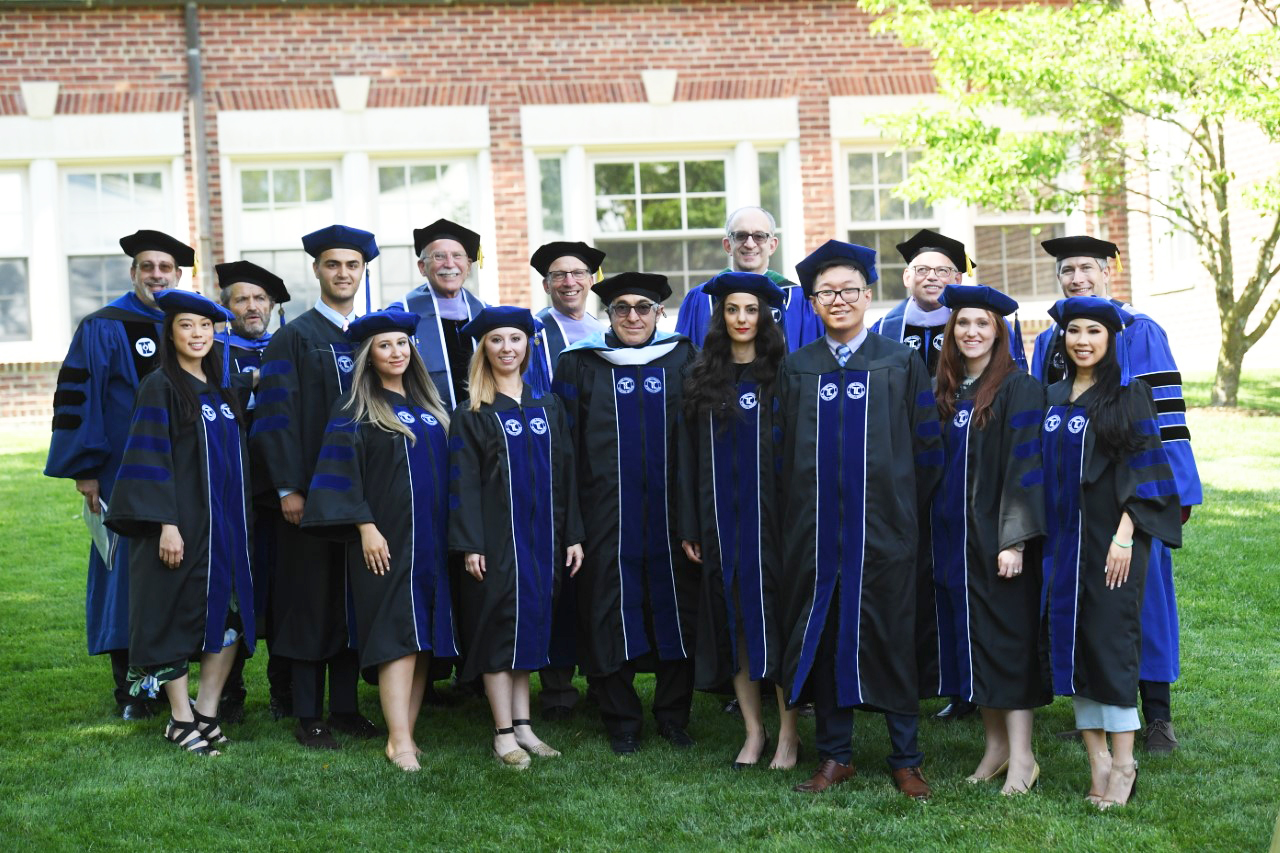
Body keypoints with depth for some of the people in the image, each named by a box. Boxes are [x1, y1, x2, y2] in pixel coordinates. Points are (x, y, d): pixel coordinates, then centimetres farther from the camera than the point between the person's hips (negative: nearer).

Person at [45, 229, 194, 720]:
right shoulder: (103, 329, -3)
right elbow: (77, 399, -7)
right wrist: (85, 471, -12)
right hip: (123, 474, -4)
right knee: (126, 575, -1)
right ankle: (129, 692, 7)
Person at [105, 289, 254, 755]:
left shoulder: (220, 389, 14)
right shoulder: (161, 386, -6)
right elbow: (151, 458, -12)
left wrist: (241, 521, 13)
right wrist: (166, 524, -19)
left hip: (227, 522, 7)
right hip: (181, 521, -7)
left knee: (230, 614, 3)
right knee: (178, 614, -1)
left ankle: (206, 713, 11)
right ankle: (181, 720, 8)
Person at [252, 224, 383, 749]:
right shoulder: (294, 338, -2)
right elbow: (276, 416, -8)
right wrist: (288, 488, -16)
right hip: (311, 493, -4)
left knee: (356, 597, 8)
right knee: (311, 598, -1)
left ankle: (345, 706, 17)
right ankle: (308, 717, 6)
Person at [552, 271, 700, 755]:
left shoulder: (684, 362, 8)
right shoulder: (579, 366, 5)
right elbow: (564, 444, 4)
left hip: (670, 510, 1)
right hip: (606, 512, -1)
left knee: (676, 609, 3)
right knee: (612, 610, 1)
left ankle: (674, 715, 16)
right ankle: (622, 720, 12)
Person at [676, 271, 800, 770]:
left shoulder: (782, 377, 1)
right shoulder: (701, 380, 9)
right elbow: (689, 455, 8)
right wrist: (689, 527, 3)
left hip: (770, 515, -3)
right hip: (720, 518, 3)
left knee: (775, 617, -3)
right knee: (734, 620, 5)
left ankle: (788, 733, 4)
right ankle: (753, 730, 14)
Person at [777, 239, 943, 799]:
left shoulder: (901, 364, 3)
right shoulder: (796, 369, 8)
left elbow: (928, 447, 3)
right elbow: (783, 450, 10)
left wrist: (908, 510, 0)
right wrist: (796, 515, 4)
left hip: (883, 523, -2)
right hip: (816, 525, 2)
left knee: (890, 636, 2)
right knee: (823, 635, 4)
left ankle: (905, 760, 12)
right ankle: (835, 755, 15)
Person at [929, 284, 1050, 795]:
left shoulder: (1018, 389, -9)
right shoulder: (946, 391, 11)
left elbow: (1023, 465, -14)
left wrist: (1014, 539, -19)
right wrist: (934, 531, 9)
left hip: (997, 535, -6)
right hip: (952, 534, 6)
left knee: (1006, 637, -4)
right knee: (967, 637, 9)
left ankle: (1021, 755, 2)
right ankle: (995, 743, 19)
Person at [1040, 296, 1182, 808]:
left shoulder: (1128, 395, -4)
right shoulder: (1054, 397, 12)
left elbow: (1141, 467, -9)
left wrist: (1124, 535, -17)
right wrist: (1045, 535, 9)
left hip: (1110, 534, -5)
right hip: (1063, 536, 6)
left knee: (1109, 640, -6)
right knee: (1071, 642, 3)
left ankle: (1123, 763, 3)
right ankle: (1097, 758, 10)